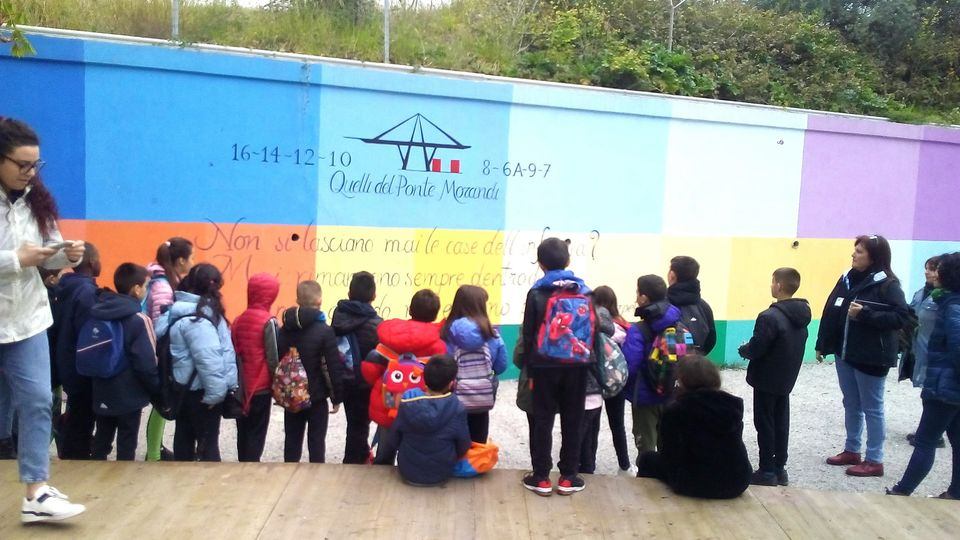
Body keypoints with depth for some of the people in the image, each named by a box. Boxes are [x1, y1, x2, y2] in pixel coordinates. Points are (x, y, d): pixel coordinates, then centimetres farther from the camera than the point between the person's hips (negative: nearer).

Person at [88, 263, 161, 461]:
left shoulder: (98, 312, 0)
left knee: (101, 441, 19)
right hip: (129, 395, -6)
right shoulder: (138, 320, -21)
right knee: (126, 445, 7)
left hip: (102, 393, 6)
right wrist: (157, 388, -5)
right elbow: (146, 363, -21)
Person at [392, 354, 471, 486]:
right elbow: (463, 448, -9)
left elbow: (395, 439, -4)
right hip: (441, 475, -3)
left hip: (407, 473, 3)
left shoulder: (407, 402, -16)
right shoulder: (457, 409, -21)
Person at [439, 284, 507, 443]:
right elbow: (501, 366, 0)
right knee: (478, 445, 14)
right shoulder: (490, 333, -7)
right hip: (483, 396, 1)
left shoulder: (448, 330, -10)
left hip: (456, 396, -1)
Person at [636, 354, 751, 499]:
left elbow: (670, 456, -7)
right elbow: (731, 448, 15)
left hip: (696, 484, -5)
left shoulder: (675, 411, -9)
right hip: (738, 481, 5)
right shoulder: (733, 404, 4)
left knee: (647, 459, 21)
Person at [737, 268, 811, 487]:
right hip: (786, 378, 8)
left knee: (765, 424, 2)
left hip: (766, 380, -8)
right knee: (781, 423, 15)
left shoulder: (770, 317, -24)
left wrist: (743, 349, 1)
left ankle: (767, 472, 8)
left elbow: (755, 350, -21)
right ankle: (779, 468, 23)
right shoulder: (802, 314, 3)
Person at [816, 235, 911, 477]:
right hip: (844, 352, 7)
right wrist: (822, 345, 7)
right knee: (851, 404, 17)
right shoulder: (847, 279, 6)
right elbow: (830, 312, 8)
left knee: (872, 408, 4)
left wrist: (865, 314, -26)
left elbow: (900, 317, -19)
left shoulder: (888, 284, -12)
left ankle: (875, 461, 14)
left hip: (871, 357, -6)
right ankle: (851, 451, 30)